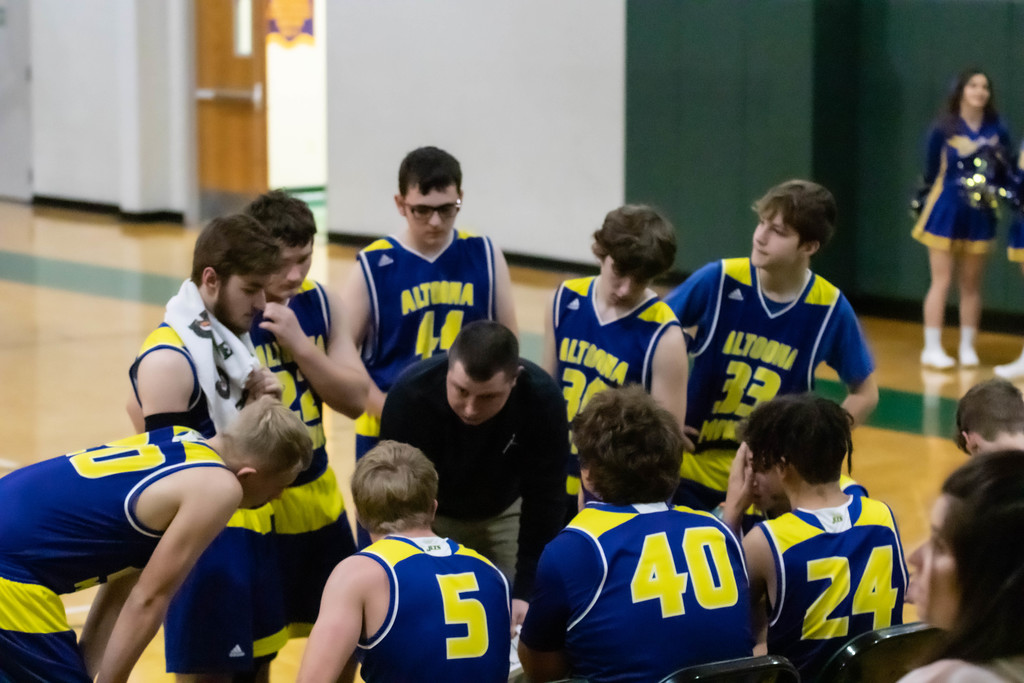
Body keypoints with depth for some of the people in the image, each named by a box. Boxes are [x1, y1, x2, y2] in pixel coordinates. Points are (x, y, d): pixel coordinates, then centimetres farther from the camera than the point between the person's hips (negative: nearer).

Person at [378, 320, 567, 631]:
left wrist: (527, 591, -23)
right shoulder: (409, 393, -36)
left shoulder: (543, 398, -33)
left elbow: (544, 500, -22)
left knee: (527, 620, -2)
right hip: (429, 515, -1)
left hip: (505, 512, 1)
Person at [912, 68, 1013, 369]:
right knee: (941, 281, -1)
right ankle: (932, 348, 3)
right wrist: (923, 203, 3)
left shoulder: (997, 131, 1)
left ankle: (967, 347, 19)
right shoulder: (944, 129, -6)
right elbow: (931, 172, 1)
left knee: (971, 284, 10)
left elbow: (1004, 174, 8)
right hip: (945, 211, -3)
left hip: (980, 216, 3)